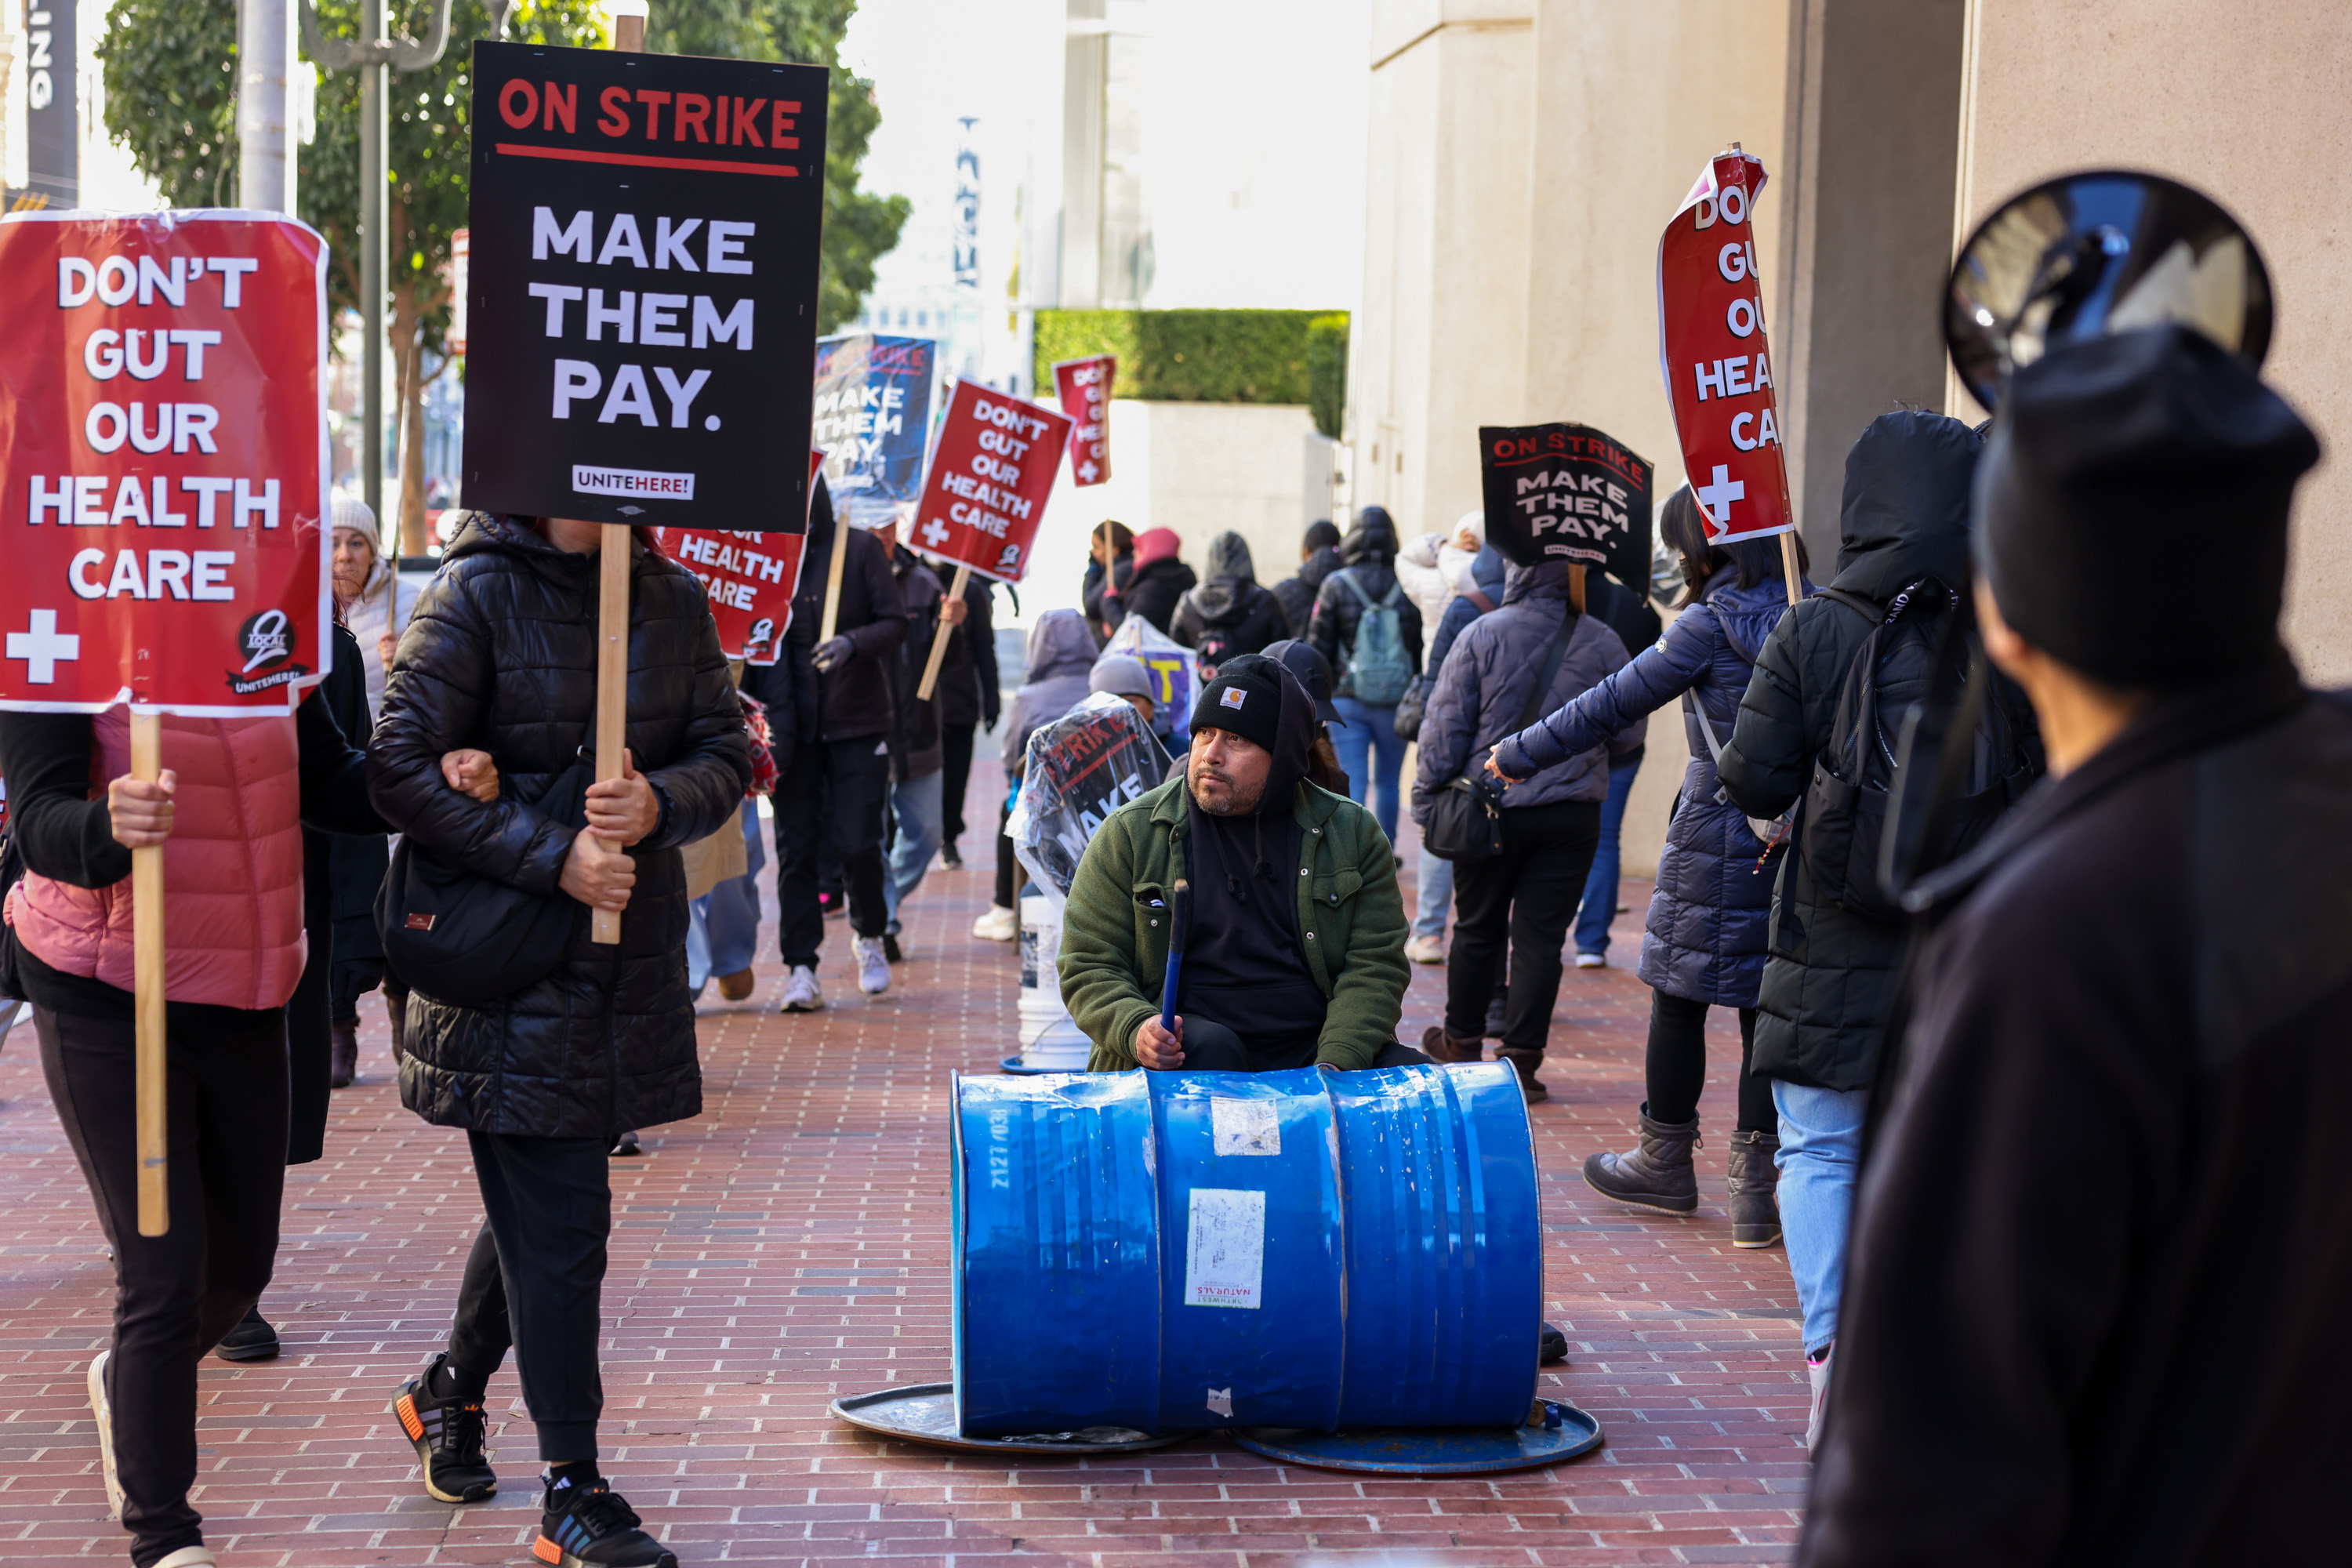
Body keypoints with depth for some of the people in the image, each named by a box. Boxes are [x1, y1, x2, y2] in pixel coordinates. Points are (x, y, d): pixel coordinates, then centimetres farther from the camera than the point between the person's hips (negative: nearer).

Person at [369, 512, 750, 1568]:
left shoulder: (676, 601, 6)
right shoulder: (478, 592, -9)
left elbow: (725, 758, 6)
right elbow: (400, 769, -14)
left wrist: (660, 804, -17)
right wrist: (552, 856, -21)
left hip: (634, 957, 6)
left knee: (536, 1198, 19)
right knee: (558, 1216, -5)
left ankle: (448, 1391, 43)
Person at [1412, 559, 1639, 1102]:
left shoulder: (1482, 634, -8)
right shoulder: (1604, 644, -4)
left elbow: (1445, 727, -6)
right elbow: (1627, 733, 5)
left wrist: (1428, 800, 2)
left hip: (1491, 809, 0)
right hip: (1573, 814, 0)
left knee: (1477, 929, 14)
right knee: (1541, 935, 3)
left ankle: (1462, 1042, 29)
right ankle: (1520, 1057, 2)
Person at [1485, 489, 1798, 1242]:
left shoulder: (1710, 625, -10)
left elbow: (1612, 705, -5)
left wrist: (1519, 754, 5)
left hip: (1717, 841, -5)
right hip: (1794, 842, 5)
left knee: (1680, 996, 10)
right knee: (1767, 1006, 6)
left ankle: (1666, 1164, 23)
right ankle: (1757, 1192, 7)